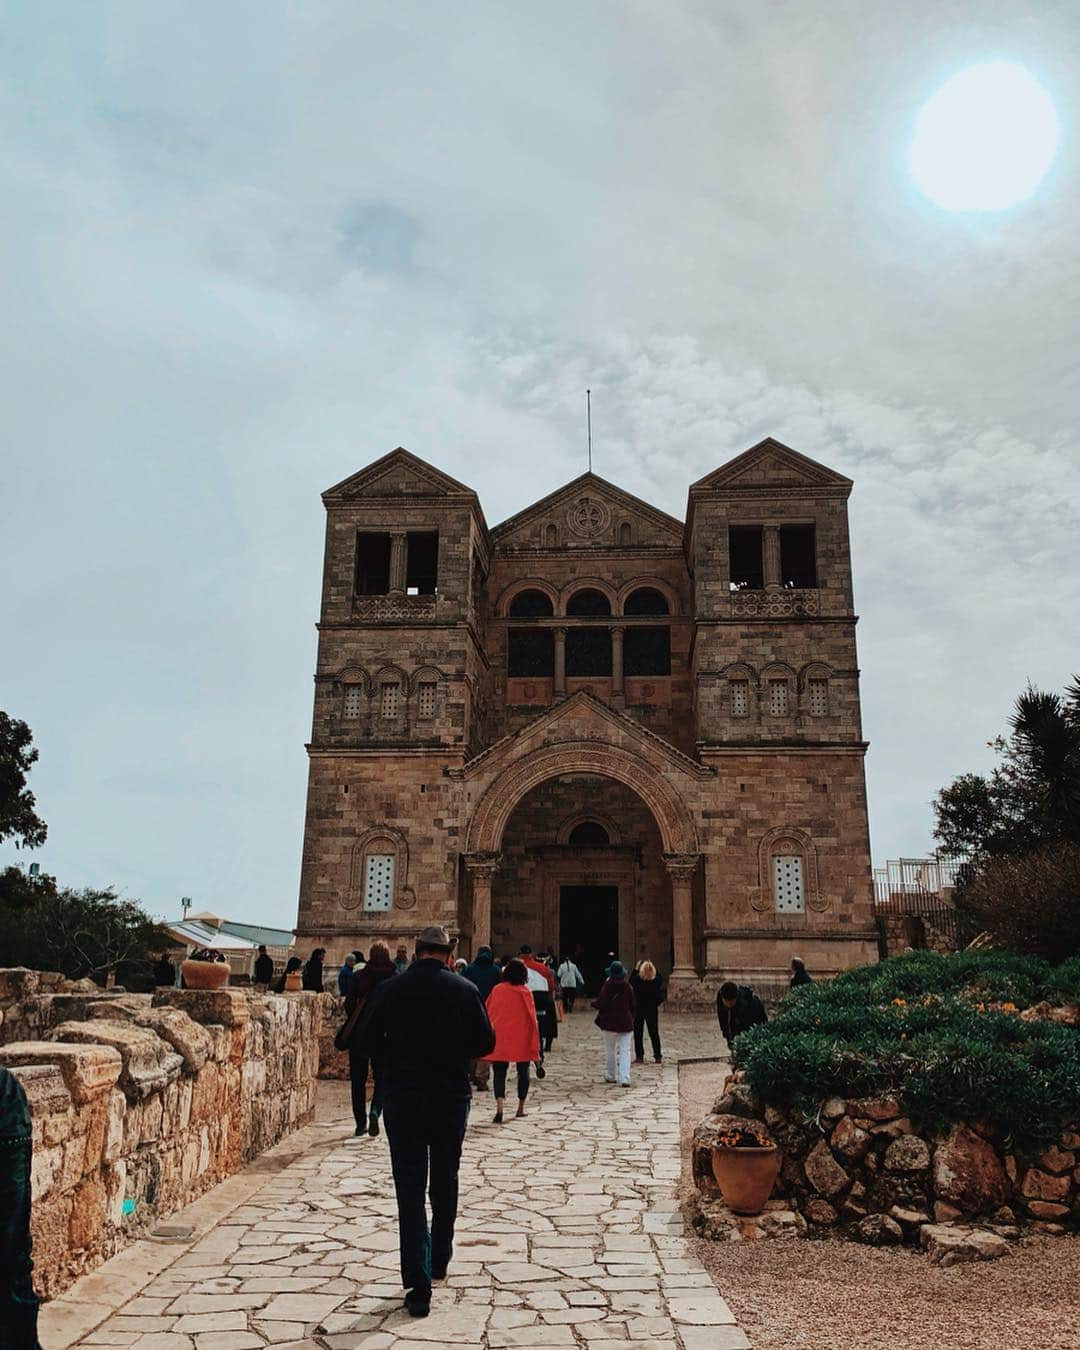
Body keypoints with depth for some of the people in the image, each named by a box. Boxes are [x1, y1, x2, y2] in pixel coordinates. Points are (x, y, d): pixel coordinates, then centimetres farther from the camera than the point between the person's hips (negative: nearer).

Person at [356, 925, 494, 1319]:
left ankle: (418, 1285, -2)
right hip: (451, 1098, 1)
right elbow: (485, 1043, -5)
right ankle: (439, 1262, 34)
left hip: (401, 1100, -1)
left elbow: (368, 1040, -3)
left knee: (410, 1191, 3)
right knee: (445, 1183, 20)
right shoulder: (464, 990, -8)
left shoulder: (389, 989, -7)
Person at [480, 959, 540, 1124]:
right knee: (523, 1072, 17)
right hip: (522, 1039, -1)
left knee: (499, 1073, 0)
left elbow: (488, 1013, 7)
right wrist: (534, 1045, 1)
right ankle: (521, 1107, 23)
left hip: (499, 1038, 1)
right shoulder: (525, 992, -4)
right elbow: (531, 1017, -5)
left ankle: (500, 1105, -21)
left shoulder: (496, 990, 2)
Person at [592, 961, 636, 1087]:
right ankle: (625, 1079, -8)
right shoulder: (628, 987, 0)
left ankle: (610, 1076, 23)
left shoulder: (607, 986, -11)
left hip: (610, 1023, -2)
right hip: (625, 1023, 2)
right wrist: (631, 1019, 19)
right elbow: (632, 1005, 6)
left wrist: (594, 1002, 9)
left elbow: (601, 1004, -12)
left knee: (610, 1050, 13)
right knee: (624, 1051, 1)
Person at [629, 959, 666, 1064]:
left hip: (638, 1009, -2)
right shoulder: (657, 980, -13)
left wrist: (636, 969, 4)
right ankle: (658, 1057, 13)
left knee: (638, 1034, 8)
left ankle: (639, 1057, 8)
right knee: (654, 1033, 12)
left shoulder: (637, 979, -19)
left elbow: (630, 982, 4)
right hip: (653, 1009, 2)